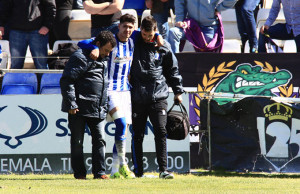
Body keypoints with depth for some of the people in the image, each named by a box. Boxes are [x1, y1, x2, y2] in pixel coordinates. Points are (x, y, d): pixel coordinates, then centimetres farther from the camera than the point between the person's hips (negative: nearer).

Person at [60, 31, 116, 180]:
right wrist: (71, 104, -19)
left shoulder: (103, 59, 16)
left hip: (98, 110, 7)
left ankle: (99, 172, 1)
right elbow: (66, 81, -15)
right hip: (79, 109, -7)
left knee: (100, 139, 0)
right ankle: (79, 173, 9)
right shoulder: (81, 58, -10)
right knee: (77, 141, 2)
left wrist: (106, 105, 22)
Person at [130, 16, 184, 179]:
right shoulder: (134, 44, 2)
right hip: (137, 97, 0)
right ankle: (138, 171, 12)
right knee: (137, 135, 5)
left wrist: (178, 91, 16)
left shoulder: (163, 47, 6)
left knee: (160, 132, -9)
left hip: (158, 96, 0)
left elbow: (172, 70, 15)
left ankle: (163, 170, -11)